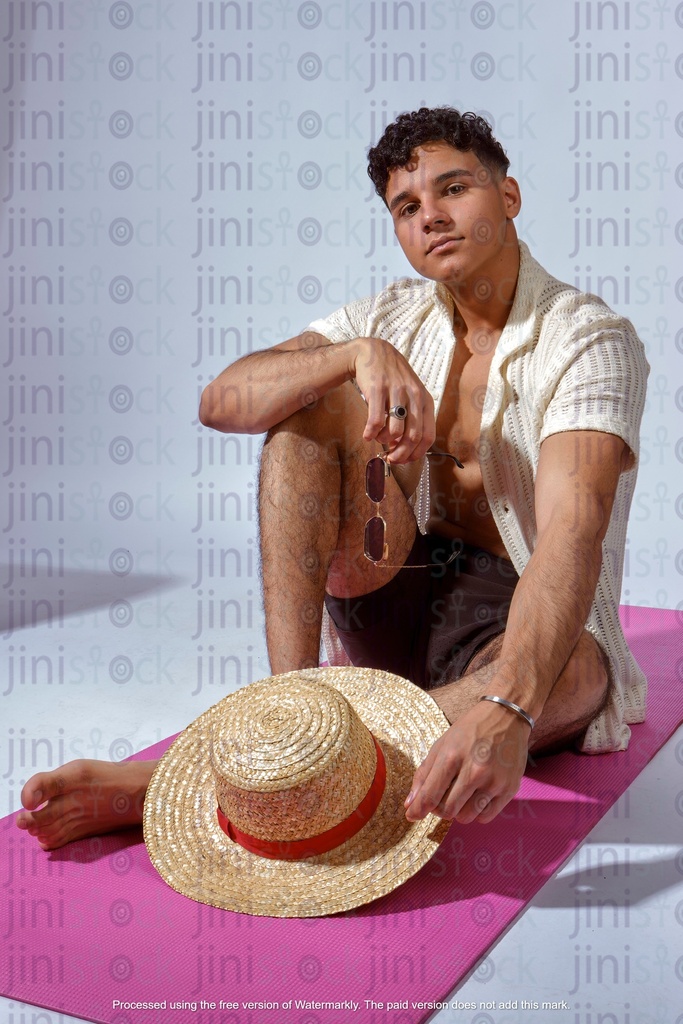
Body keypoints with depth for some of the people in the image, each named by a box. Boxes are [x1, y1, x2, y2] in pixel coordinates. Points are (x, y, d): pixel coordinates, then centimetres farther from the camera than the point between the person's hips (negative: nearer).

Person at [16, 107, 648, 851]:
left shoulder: (591, 340, -13)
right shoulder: (393, 318, 4)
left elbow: (573, 536, -31)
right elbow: (222, 401, -9)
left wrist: (507, 710, -48)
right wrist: (359, 354, -28)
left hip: (523, 626, -3)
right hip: (398, 601, 4)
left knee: (567, 674, -40)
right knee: (317, 403, -15)